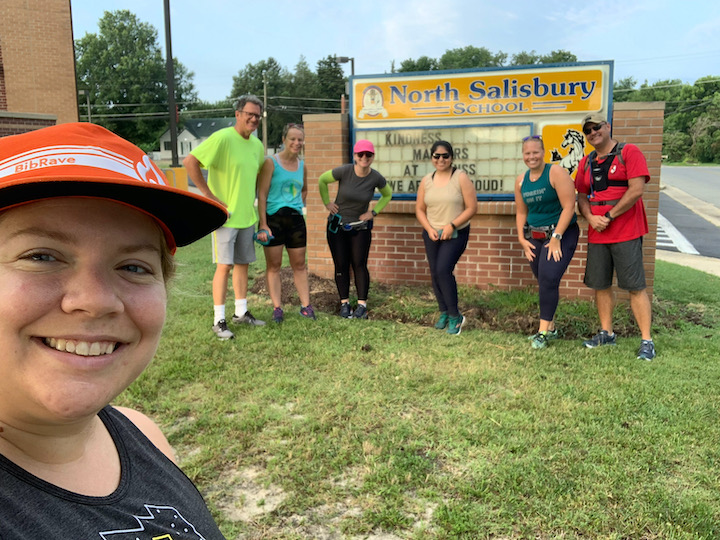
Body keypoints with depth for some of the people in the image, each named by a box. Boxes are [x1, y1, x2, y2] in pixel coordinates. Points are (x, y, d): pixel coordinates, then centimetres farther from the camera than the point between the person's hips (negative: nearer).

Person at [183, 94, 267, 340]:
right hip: (225, 215, -7)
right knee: (224, 265, -5)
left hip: (247, 216, 7)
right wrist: (209, 196, -19)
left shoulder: (257, 144, 9)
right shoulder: (222, 138, -15)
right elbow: (189, 162, -20)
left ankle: (241, 313, 26)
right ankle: (219, 320, 4)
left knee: (243, 263, 13)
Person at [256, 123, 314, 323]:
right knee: (273, 265, 2)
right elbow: (262, 194, -9)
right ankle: (277, 308, 7)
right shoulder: (271, 163, -5)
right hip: (273, 218, -5)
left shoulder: (302, 166, 11)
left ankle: (305, 305, 16)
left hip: (296, 218, 5)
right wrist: (263, 224, -15)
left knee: (299, 264, 9)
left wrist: (299, 205, 13)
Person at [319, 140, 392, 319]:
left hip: (360, 227, 0)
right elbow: (322, 180, 1)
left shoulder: (376, 178, -12)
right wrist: (327, 203, -1)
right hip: (337, 225, 0)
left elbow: (387, 195, 9)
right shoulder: (344, 171, -17)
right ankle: (344, 303, 13)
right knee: (341, 265, 4)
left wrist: (374, 212, -1)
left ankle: (362, 305, 3)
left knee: (359, 265, -2)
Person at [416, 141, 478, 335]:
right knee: (435, 273, 6)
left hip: (456, 234, -5)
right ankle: (444, 313, 24)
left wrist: (451, 226, -18)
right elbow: (419, 209, 9)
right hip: (432, 234, 5)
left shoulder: (461, 178, -8)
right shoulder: (426, 180, 5)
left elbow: (471, 208, -10)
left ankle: (455, 316, -4)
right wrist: (429, 229, -6)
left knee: (443, 270, -18)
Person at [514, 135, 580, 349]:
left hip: (562, 234, -6)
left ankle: (543, 332, -9)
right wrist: (522, 239, 4)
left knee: (548, 278, -16)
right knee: (543, 282, 9)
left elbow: (568, 207, -16)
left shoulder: (556, 173, -12)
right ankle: (550, 327, 23)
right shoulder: (521, 180, 7)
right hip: (535, 237, 6)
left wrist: (556, 237, -19)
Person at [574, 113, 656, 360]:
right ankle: (606, 333, 24)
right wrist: (591, 217, -6)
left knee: (635, 286, -5)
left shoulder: (629, 152, -4)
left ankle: (647, 340, 2)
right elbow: (582, 197, 15)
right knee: (601, 285, 10)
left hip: (626, 233, -6)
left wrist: (609, 216, -13)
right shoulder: (586, 163, 14)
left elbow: (637, 189, -14)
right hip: (596, 235, 6)